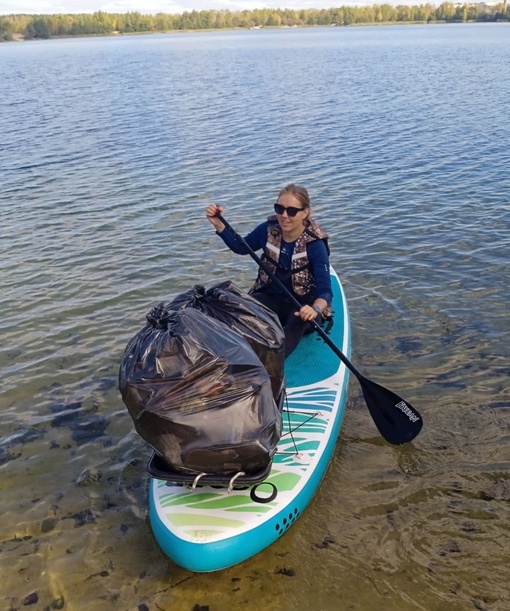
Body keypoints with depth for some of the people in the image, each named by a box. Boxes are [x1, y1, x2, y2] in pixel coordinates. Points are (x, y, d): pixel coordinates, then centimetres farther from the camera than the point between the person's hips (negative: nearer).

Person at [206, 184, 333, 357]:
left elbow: (325, 290, -24)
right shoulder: (269, 229, -6)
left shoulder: (315, 244, -18)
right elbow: (241, 247, 13)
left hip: (303, 304, -4)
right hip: (270, 298, 4)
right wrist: (218, 224, -1)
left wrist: (316, 308, -47)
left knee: (298, 321, -40)